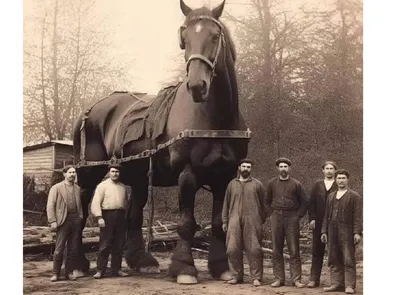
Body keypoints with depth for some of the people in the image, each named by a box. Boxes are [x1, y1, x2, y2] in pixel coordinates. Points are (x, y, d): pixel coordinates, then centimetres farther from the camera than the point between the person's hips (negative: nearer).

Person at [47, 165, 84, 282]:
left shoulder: (77, 188, 15)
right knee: (59, 249, -4)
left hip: (76, 220, 4)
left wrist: (81, 217, 5)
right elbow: (50, 205, -3)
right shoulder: (56, 188, 2)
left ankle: (70, 272, 14)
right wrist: (53, 221, -10)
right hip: (63, 220, -4)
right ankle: (55, 273, 4)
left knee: (73, 249, 6)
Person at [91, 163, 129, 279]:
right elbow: (96, 202, -7)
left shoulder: (123, 187, 15)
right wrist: (99, 217, -17)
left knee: (119, 245, 7)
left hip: (120, 216, 5)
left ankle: (116, 269, 14)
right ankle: (100, 270, -1)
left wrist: (125, 216, 12)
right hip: (107, 216, -5)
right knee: (104, 244, -5)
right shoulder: (103, 185, 0)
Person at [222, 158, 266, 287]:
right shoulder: (232, 184, 14)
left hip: (252, 222, -2)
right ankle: (236, 276, 10)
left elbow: (263, 204, 7)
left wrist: (262, 221, 2)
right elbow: (226, 204, 15)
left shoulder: (257, 184, 7)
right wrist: (224, 221, 9)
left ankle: (256, 277, 3)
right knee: (233, 249, -1)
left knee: (254, 250, -4)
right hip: (235, 222, 2)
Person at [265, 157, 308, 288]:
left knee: (294, 251, -2)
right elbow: (267, 201, 16)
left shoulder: (296, 184, 2)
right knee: (276, 251, 3)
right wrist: (272, 213, 6)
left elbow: (304, 203, 7)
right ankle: (279, 279, 8)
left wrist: (298, 216, -1)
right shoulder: (271, 183, 7)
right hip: (276, 218, 2)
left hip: (292, 218, -2)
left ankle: (296, 279, 1)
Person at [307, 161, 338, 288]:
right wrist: (311, 219, -2)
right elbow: (311, 203, 8)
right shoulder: (317, 185, 10)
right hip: (319, 223, 2)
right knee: (317, 250, 5)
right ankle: (314, 279, 8)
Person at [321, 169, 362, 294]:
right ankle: (337, 283, 11)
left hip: (347, 232, -5)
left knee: (348, 259, -6)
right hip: (332, 231, 5)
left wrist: (357, 232, -14)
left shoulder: (354, 196, 2)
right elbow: (326, 215, 19)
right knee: (334, 260, 5)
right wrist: (324, 231, 12)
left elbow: (358, 216, -6)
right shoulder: (331, 196, 18)